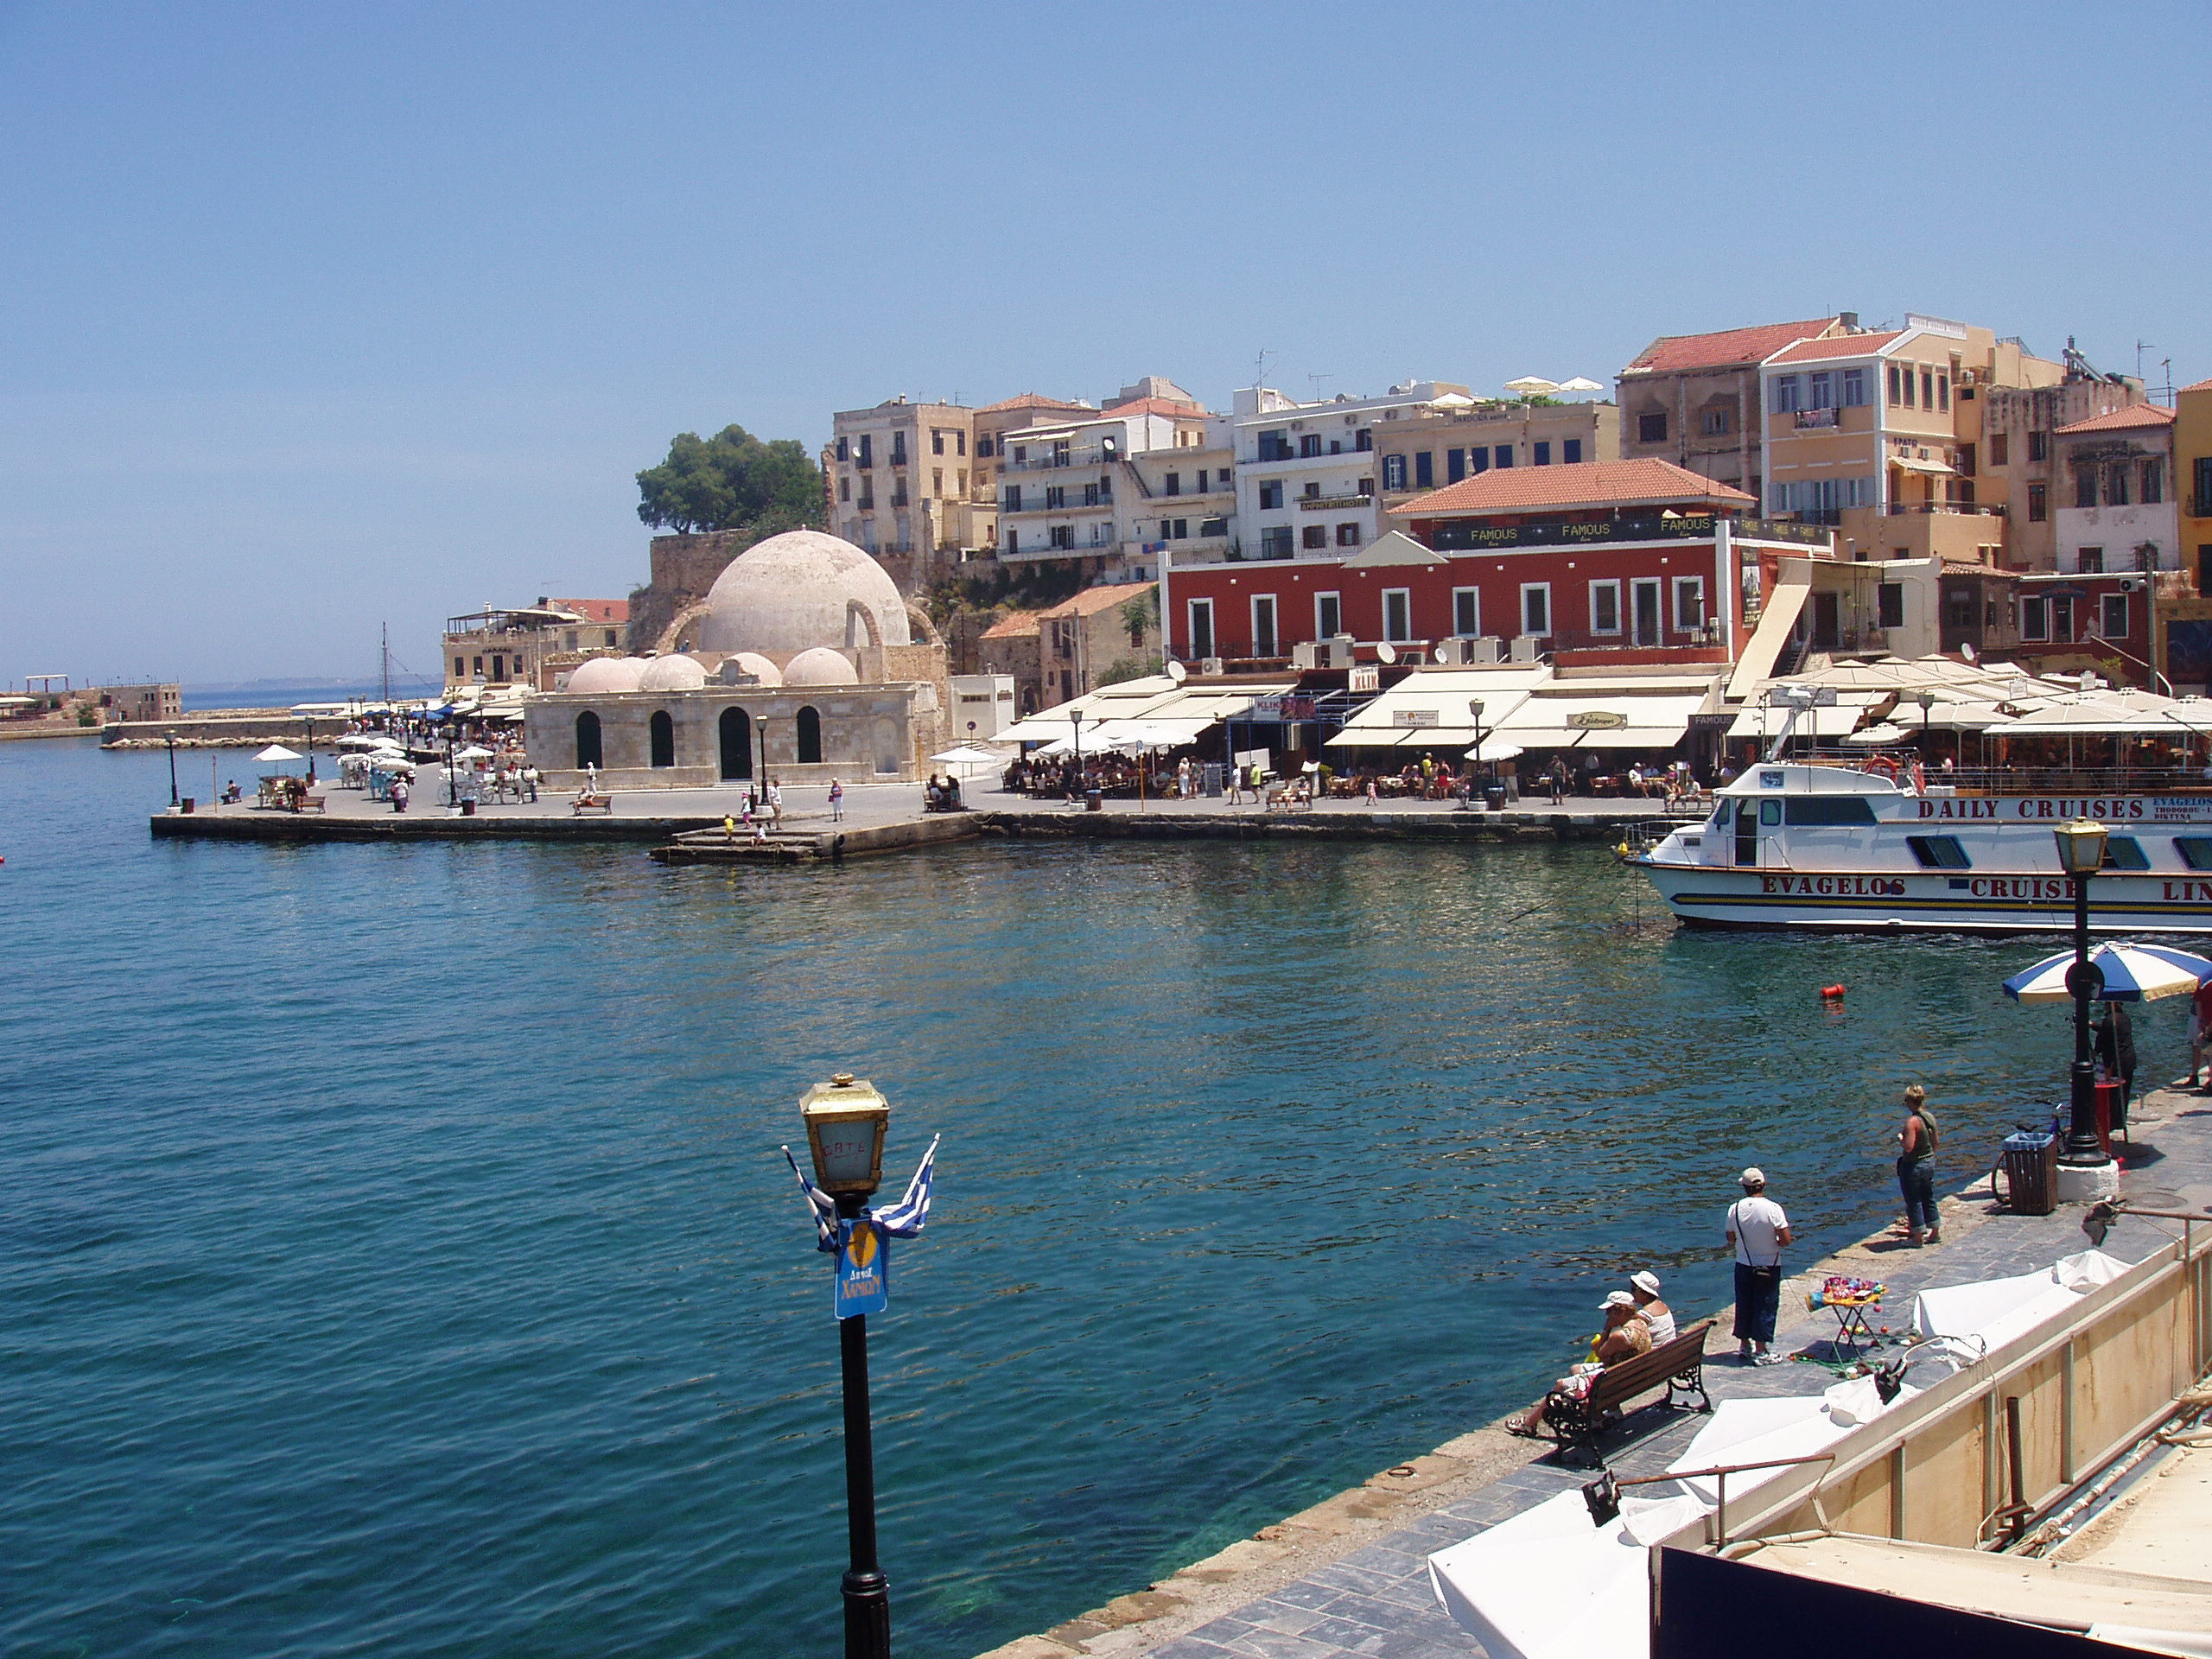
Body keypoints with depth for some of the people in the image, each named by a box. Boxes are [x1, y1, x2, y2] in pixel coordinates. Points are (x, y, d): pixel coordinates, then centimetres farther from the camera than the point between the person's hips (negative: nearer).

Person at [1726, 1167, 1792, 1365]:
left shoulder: (1735, 1209, -7)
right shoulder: (1773, 1208, -17)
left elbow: (1731, 1239, 3)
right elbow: (1785, 1239, -16)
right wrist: (1773, 1242, 4)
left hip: (1743, 1265, 3)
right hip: (1769, 1265, -3)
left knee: (1744, 1304, 16)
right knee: (1765, 1306, 5)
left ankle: (1744, 1346, 26)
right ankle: (1760, 1352, 8)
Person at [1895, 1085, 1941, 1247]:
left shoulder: (1912, 1121, -23)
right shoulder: (1930, 1117, 1)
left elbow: (1908, 1147, -28)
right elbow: (1936, 1141, 12)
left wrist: (1900, 1139, -9)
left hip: (1912, 1165, -8)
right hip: (1929, 1162, 8)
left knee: (1914, 1202, 5)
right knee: (1929, 1199, 20)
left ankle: (1918, 1238, 11)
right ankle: (1935, 1234, 30)